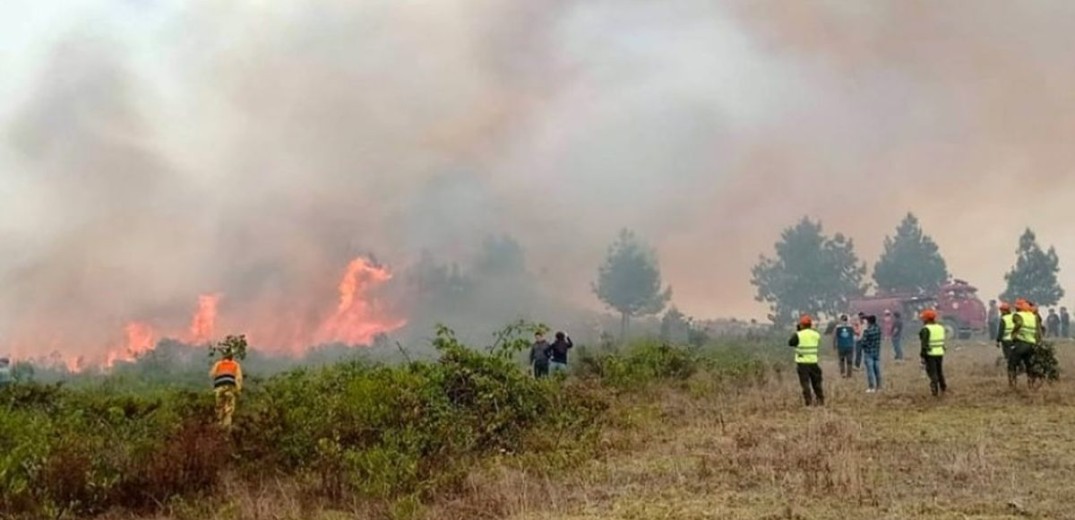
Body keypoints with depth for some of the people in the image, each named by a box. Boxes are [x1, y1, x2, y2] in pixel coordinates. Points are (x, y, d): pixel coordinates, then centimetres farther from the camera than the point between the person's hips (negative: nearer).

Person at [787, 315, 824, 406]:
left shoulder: (799, 335, -9)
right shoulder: (816, 335, 5)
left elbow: (790, 343, 2)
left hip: (802, 362, -4)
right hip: (813, 361, 4)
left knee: (805, 382, -2)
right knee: (816, 382, 16)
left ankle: (809, 401, -8)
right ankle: (820, 400, 23)